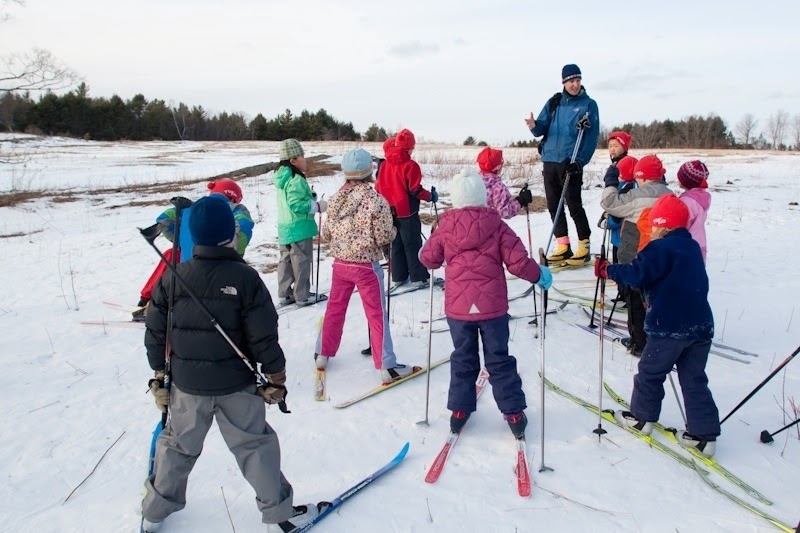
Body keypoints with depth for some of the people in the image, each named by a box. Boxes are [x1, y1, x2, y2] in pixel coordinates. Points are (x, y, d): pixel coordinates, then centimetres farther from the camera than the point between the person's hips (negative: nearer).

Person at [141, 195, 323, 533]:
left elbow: (155, 334, 1)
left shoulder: (172, 278, -5)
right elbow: (264, 337, -15)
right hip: (236, 385, -3)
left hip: (186, 384, 3)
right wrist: (276, 377, -2)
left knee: (178, 444, 22)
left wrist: (160, 375, 14)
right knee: (255, 445, 11)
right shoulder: (245, 278, -16)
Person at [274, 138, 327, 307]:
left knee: (286, 261, 14)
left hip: (285, 228, 9)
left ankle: (285, 294, 22)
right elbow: (296, 204, -25)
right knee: (301, 262, 1)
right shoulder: (296, 180, -20)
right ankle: (302, 296, 9)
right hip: (299, 228, -9)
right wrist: (317, 206, -15)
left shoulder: (282, 177, 11)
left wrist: (310, 196, 11)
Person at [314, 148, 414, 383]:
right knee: (377, 315, 3)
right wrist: (392, 229, 7)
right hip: (367, 266, -4)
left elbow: (326, 233, 6)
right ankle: (387, 366, 8)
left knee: (335, 309, 19)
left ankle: (322, 354, 32)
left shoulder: (336, 199, -2)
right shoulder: (377, 200, -17)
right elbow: (384, 237, -14)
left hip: (340, 263, 5)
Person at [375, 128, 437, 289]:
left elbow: (378, 187, 9)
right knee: (413, 245, 3)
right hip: (407, 213, -5)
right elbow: (415, 190, -16)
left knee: (396, 245, 14)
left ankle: (398, 277, 17)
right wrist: (431, 196, 0)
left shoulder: (384, 165, 3)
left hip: (390, 212, 6)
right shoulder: (410, 165, -15)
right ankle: (418, 278, 5)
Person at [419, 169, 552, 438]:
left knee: (463, 359, 16)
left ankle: (459, 410, 21)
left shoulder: (445, 227, -5)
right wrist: (540, 275, 9)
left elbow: (429, 258, 5)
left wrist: (426, 253, 28)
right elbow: (518, 262, -8)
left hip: (458, 306, 1)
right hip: (493, 305, -1)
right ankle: (514, 413, 15)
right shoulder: (497, 225, -7)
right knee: (500, 360, 11)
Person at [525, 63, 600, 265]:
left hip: (571, 162, -5)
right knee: (553, 205, 6)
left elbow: (592, 137, -3)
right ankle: (563, 247, 15)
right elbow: (542, 129, 8)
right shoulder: (554, 103, 12)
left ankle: (584, 248, 4)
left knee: (574, 205, -5)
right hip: (549, 160, 5)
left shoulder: (588, 104, 1)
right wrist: (534, 126, -17)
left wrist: (580, 161, -14)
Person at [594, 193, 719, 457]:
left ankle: (642, 417, 25)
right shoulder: (692, 246, 14)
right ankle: (704, 434, 15)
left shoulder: (660, 248, -13)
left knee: (650, 372, 11)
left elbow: (637, 275, -22)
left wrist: (607, 270, -9)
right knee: (694, 379, 13)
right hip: (702, 326, 8)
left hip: (669, 327, -8)